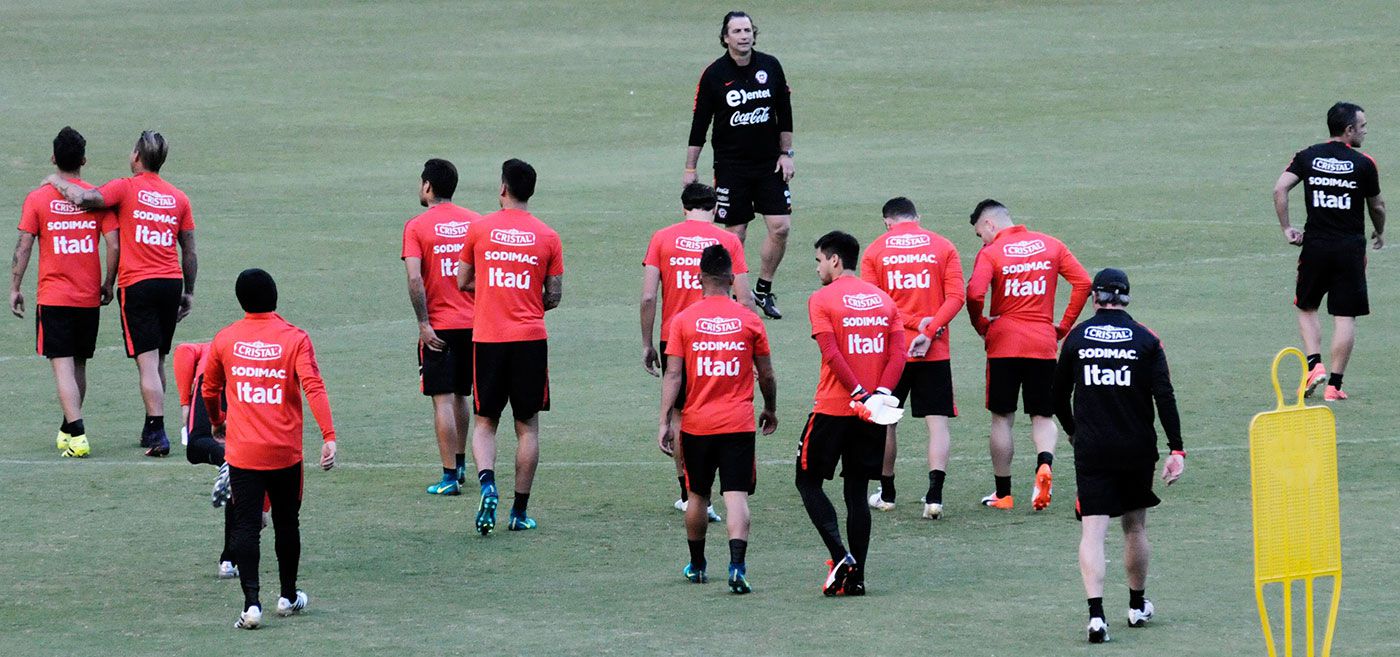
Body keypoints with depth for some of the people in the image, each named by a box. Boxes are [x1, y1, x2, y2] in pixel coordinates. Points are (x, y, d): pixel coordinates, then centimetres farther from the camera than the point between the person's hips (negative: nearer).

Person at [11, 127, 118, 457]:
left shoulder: (38, 198, -5)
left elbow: (23, 247, -5)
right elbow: (113, 245, -4)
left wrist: (14, 288, 3)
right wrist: (108, 284, 10)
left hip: (53, 297, -3)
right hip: (89, 298, 3)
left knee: (62, 366, -5)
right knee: (79, 365, 16)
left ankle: (77, 434, -18)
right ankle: (69, 429, 28)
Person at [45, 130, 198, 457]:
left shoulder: (126, 188, -4)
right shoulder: (178, 198, 10)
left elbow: (84, 198, -18)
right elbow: (190, 252, 13)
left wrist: (58, 181, 1)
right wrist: (188, 292, 23)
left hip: (137, 284, -5)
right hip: (171, 282, 5)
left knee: (148, 362, -8)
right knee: (159, 361, 15)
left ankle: (158, 433, -16)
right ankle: (151, 430, 23)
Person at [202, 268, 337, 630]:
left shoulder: (225, 340, 0)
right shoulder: (295, 339, -6)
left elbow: (209, 389, 14)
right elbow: (313, 387, -17)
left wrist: (217, 422, 34)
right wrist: (329, 436, -20)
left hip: (242, 452, 0)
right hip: (285, 452, 0)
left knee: (246, 526, -1)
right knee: (287, 524, 16)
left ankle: (252, 602, -14)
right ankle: (288, 596, 29)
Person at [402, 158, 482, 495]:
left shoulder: (416, 227, -8)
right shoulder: (476, 222, 5)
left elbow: (414, 279, -17)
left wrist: (423, 323, -12)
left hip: (438, 328, -5)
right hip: (473, 324, 5)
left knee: (443, 401, -2)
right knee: (460, 396, 20)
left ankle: (449, 477, -4)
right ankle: (460, 464, 30)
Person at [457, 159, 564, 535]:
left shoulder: (479, 229, -1)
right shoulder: (547, 237, 0)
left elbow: (463, 282, 8)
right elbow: (554, 296, 3)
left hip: (487, 338, 0)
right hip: (531, 340, 0)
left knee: (486, 423, 10)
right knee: (527, 426, 9)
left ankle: (487, 483, -17)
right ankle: (520, 511, 9)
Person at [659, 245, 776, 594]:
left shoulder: (683, 320, -2)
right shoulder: (749, 320, 0)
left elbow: (673, 375, -6)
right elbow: (766, 375, 8)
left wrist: (665, 421, -3)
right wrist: (770, 410, 25)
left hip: (696, 423, 1)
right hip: (738, 423, -1)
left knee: (698, 495, 17)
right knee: (737, 496, -5)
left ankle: (697, 565, 30)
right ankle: (736, 565, -23)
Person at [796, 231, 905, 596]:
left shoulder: (822, 300, -7)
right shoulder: (883, 299, 10)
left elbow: (832, 355, -17)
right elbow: (899, 354, 1)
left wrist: (860, 393, -17)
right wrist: (880, 393, -8)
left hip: (833, 408, -5)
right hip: (872, 415, 5)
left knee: (808, 481, 7)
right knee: (857, 491, 11)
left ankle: (840, 556, -11)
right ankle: (856, 577, 6)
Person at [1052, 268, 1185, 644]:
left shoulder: (1076, 338, 1)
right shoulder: (1145, 340, -1)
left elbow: (1059, 396, 8)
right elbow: (1164, 397, -7)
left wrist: (1072, 431, 27)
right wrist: (1176, 450, -6)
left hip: (1091, 450, -1)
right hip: (1137, 450, 1)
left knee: (1093, 530, -5)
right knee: (1135, 526, 18)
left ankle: (1095, 613, -21)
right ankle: (1137, 606, 32)